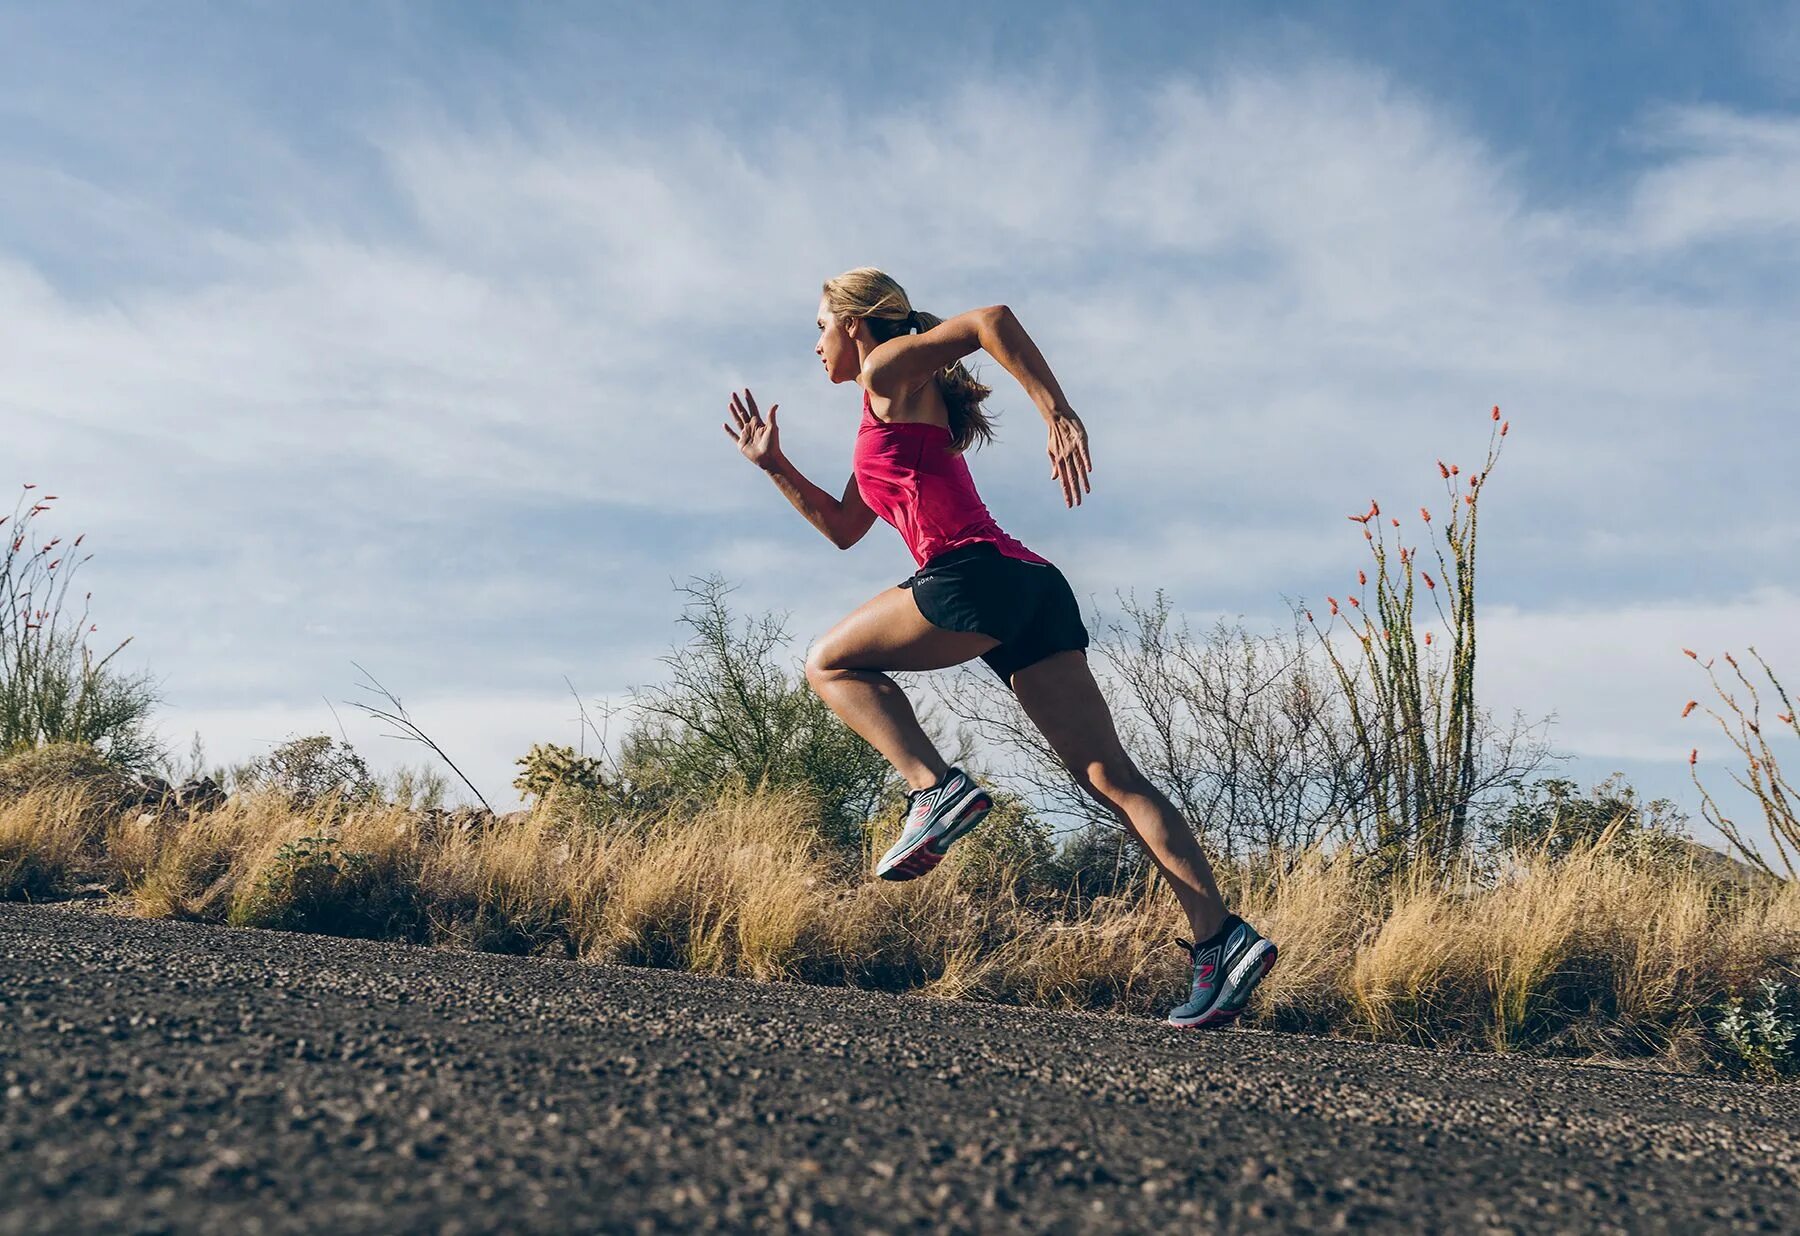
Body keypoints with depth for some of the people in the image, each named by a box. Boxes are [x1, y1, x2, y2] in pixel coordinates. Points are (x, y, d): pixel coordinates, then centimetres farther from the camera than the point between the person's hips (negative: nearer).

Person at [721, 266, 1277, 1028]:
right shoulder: (893, 420, 33)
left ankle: (935, 790, -10)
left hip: (976, 574, -9)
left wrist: (1058, 413, -15)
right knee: (1109, 776, 0)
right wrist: (774, 466, 37)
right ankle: (1220, 937, -7)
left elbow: (993, 319, -9)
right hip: (1034, 591, 9)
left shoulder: (889, 371, 8)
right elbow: (843, 529, 38)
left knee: (830, 664, 10)